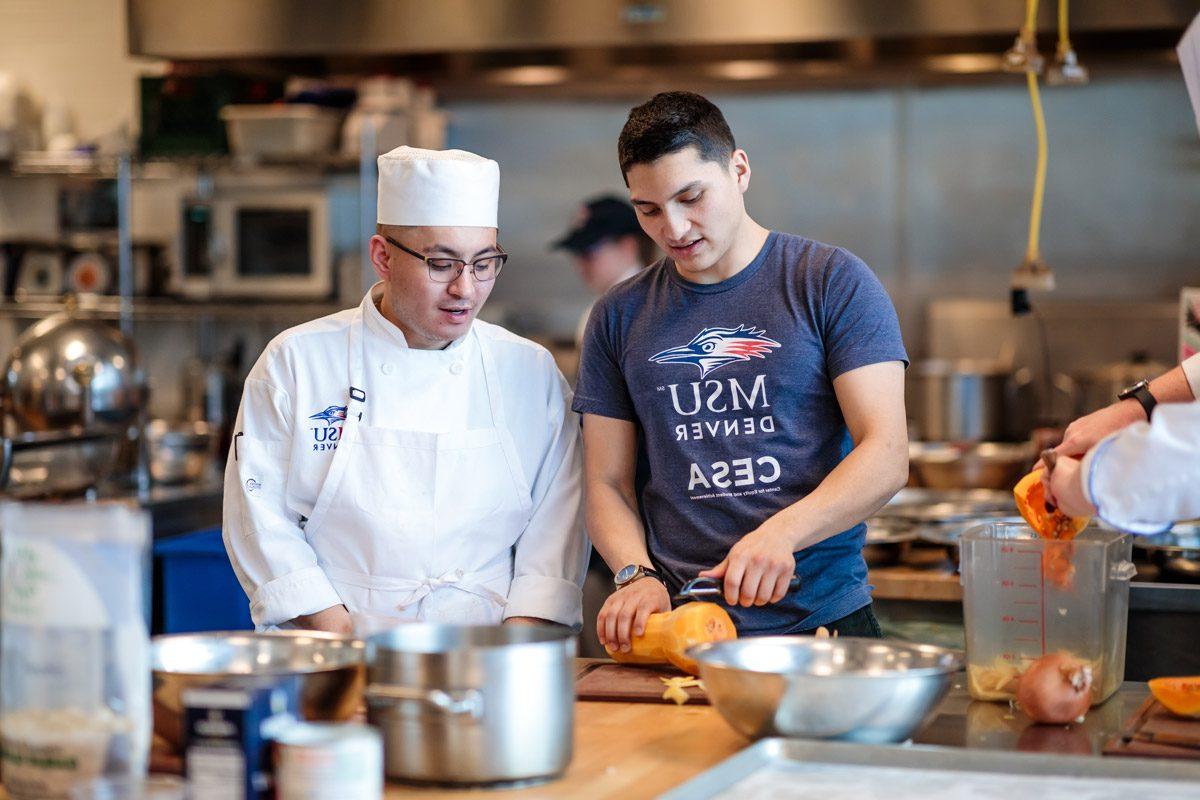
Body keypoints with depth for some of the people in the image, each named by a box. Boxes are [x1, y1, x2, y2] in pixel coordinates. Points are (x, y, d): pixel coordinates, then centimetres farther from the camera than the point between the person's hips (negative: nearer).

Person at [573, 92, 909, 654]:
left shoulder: (832, 282, 3)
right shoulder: (619, 317, 13)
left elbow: (886, 455, -4)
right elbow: (608, 484, 14)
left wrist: (781, 532, -18)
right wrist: (637, 575, -7)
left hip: (823, 618, -2)